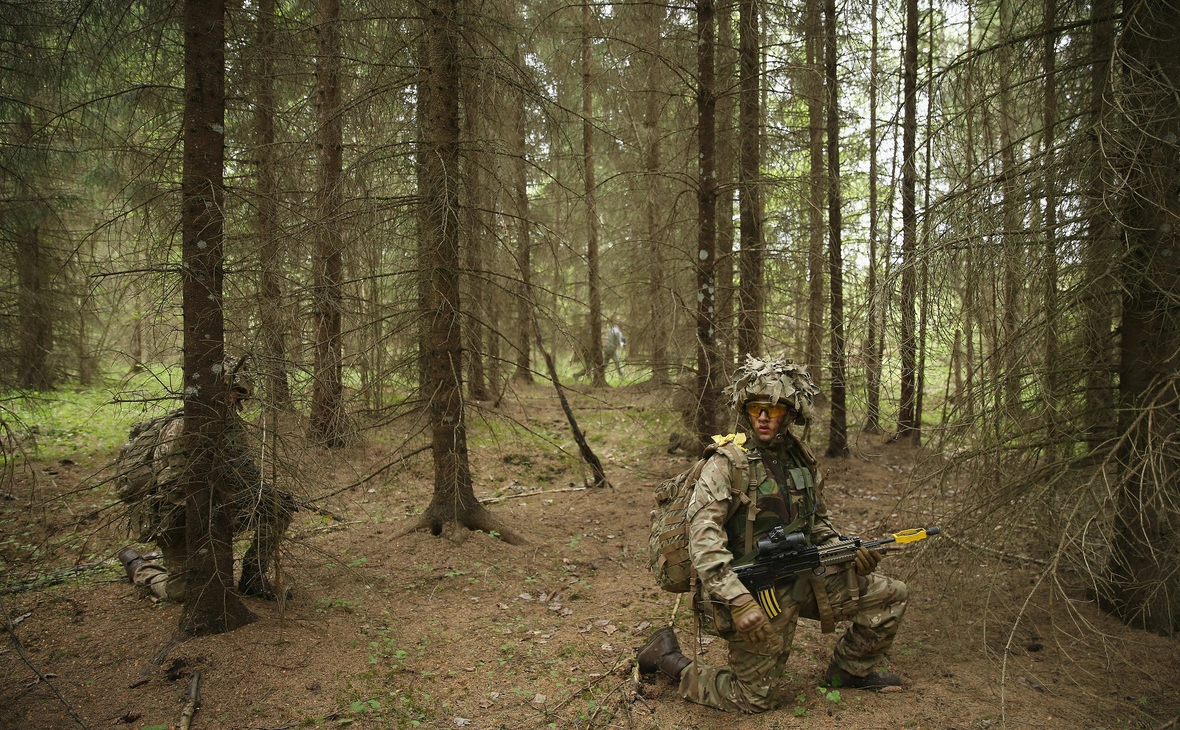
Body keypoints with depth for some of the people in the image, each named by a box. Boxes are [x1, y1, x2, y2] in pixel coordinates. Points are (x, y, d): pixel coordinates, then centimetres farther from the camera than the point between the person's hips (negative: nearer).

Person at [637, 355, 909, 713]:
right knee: (755, 699, 3)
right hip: (754, 595, -6)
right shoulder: (726, 465, -17)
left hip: (804, 580, 7)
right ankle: (668, 658, 20)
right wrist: (738, 600, -34)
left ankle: (849, 670, 27)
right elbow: (703, 539, -26)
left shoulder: (802, 461, 5)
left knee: (891, 596, 7)